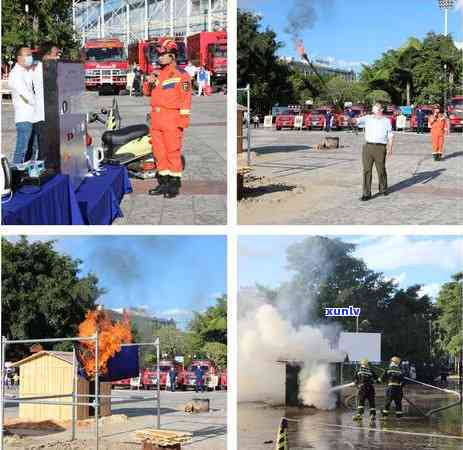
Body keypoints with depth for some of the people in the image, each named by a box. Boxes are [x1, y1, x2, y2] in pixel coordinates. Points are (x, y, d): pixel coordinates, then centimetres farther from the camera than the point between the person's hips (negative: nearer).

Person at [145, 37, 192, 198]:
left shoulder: (180, 74, -5)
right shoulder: (158, 73, 19)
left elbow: (186, 98, -10)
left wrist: (183, 120, -16)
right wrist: (150, 83, 4)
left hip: (172, 120, -8)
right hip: (156, 120, 8)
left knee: (173, 152, -5)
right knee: (159, 152, 10)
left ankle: (174, 183, 2)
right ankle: (164, 183, 19)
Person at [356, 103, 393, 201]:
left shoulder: (386, 121, 9)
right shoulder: (368, 118, 9)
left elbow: (390, 136, 10)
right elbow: (358, 121, -7)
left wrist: (390, 148, 0)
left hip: (380, 147, -1)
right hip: (368, 146, 1)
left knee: (381, 170, 7)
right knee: (367, 170, -4)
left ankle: (383, 189, 29)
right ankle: (366, 194, -2)